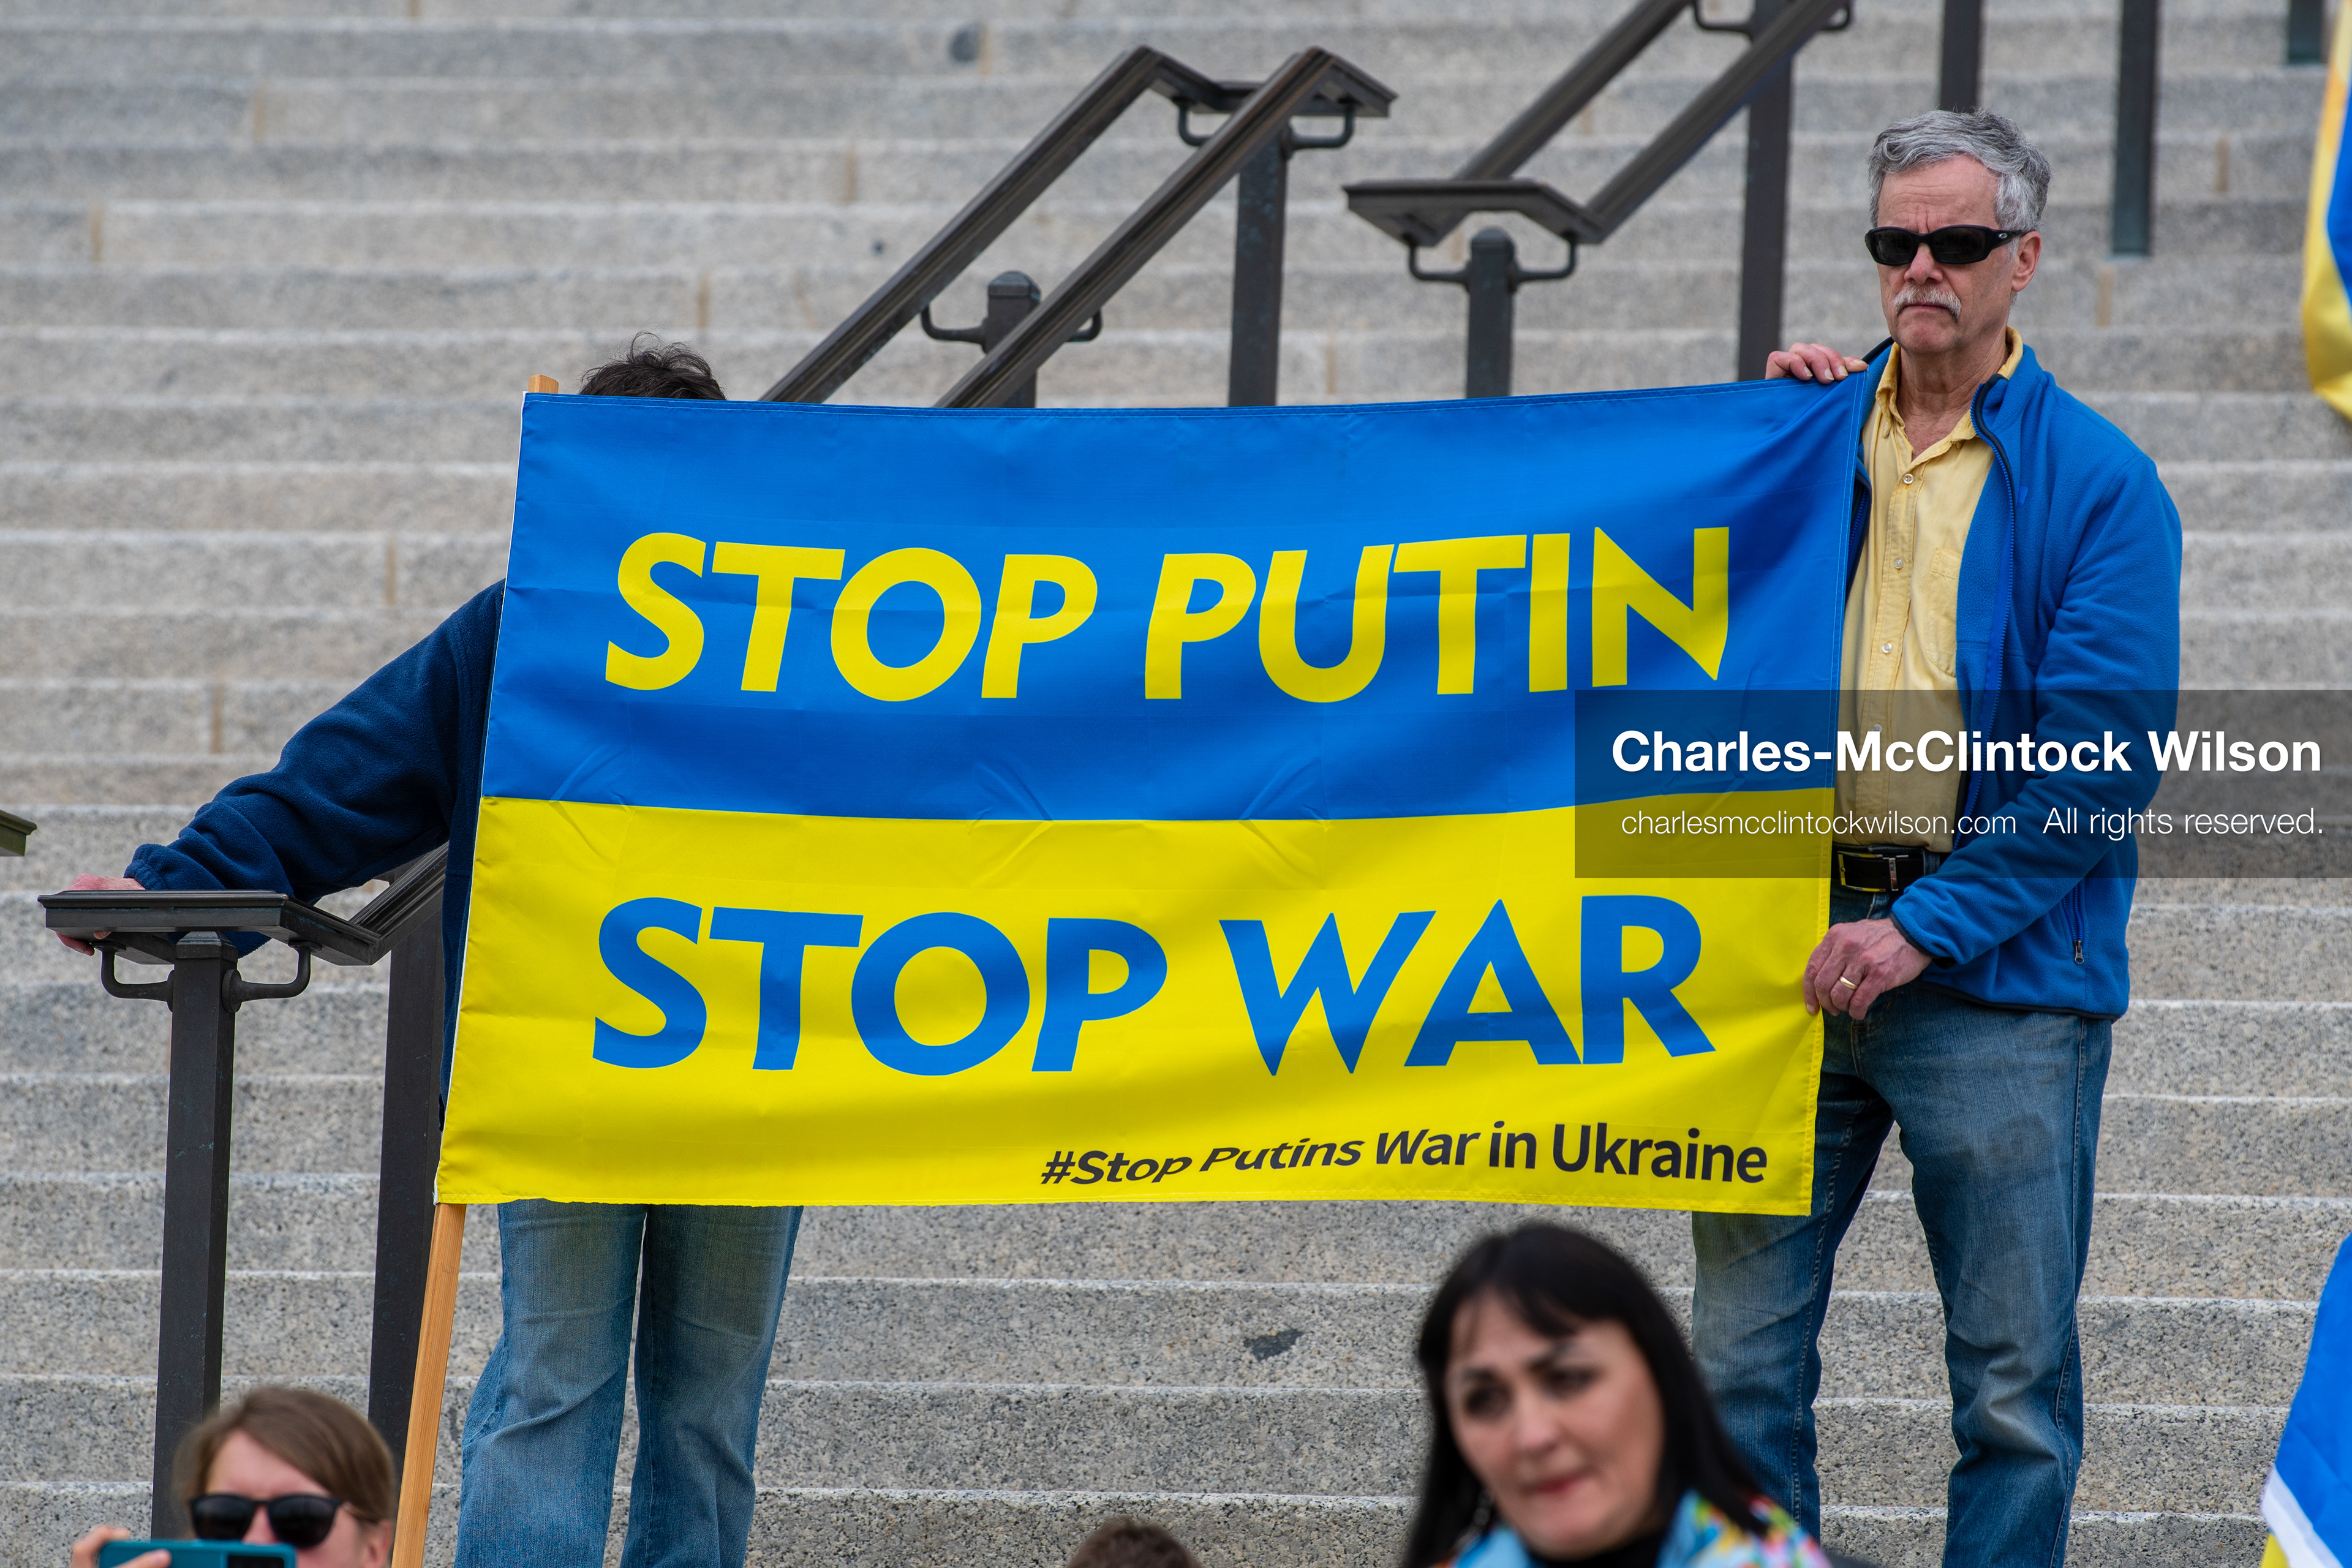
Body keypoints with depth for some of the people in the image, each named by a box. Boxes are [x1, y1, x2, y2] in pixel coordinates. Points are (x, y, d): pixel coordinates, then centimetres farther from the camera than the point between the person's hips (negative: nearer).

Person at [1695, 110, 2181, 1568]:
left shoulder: (2095, 484, -2)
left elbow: (2102, 757, -9)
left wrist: (1925, 931, -16)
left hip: (1994, 967, -4)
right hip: (1794, 950, 4)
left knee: (2015, 1380, 2)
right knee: (1743, 1348, 4)